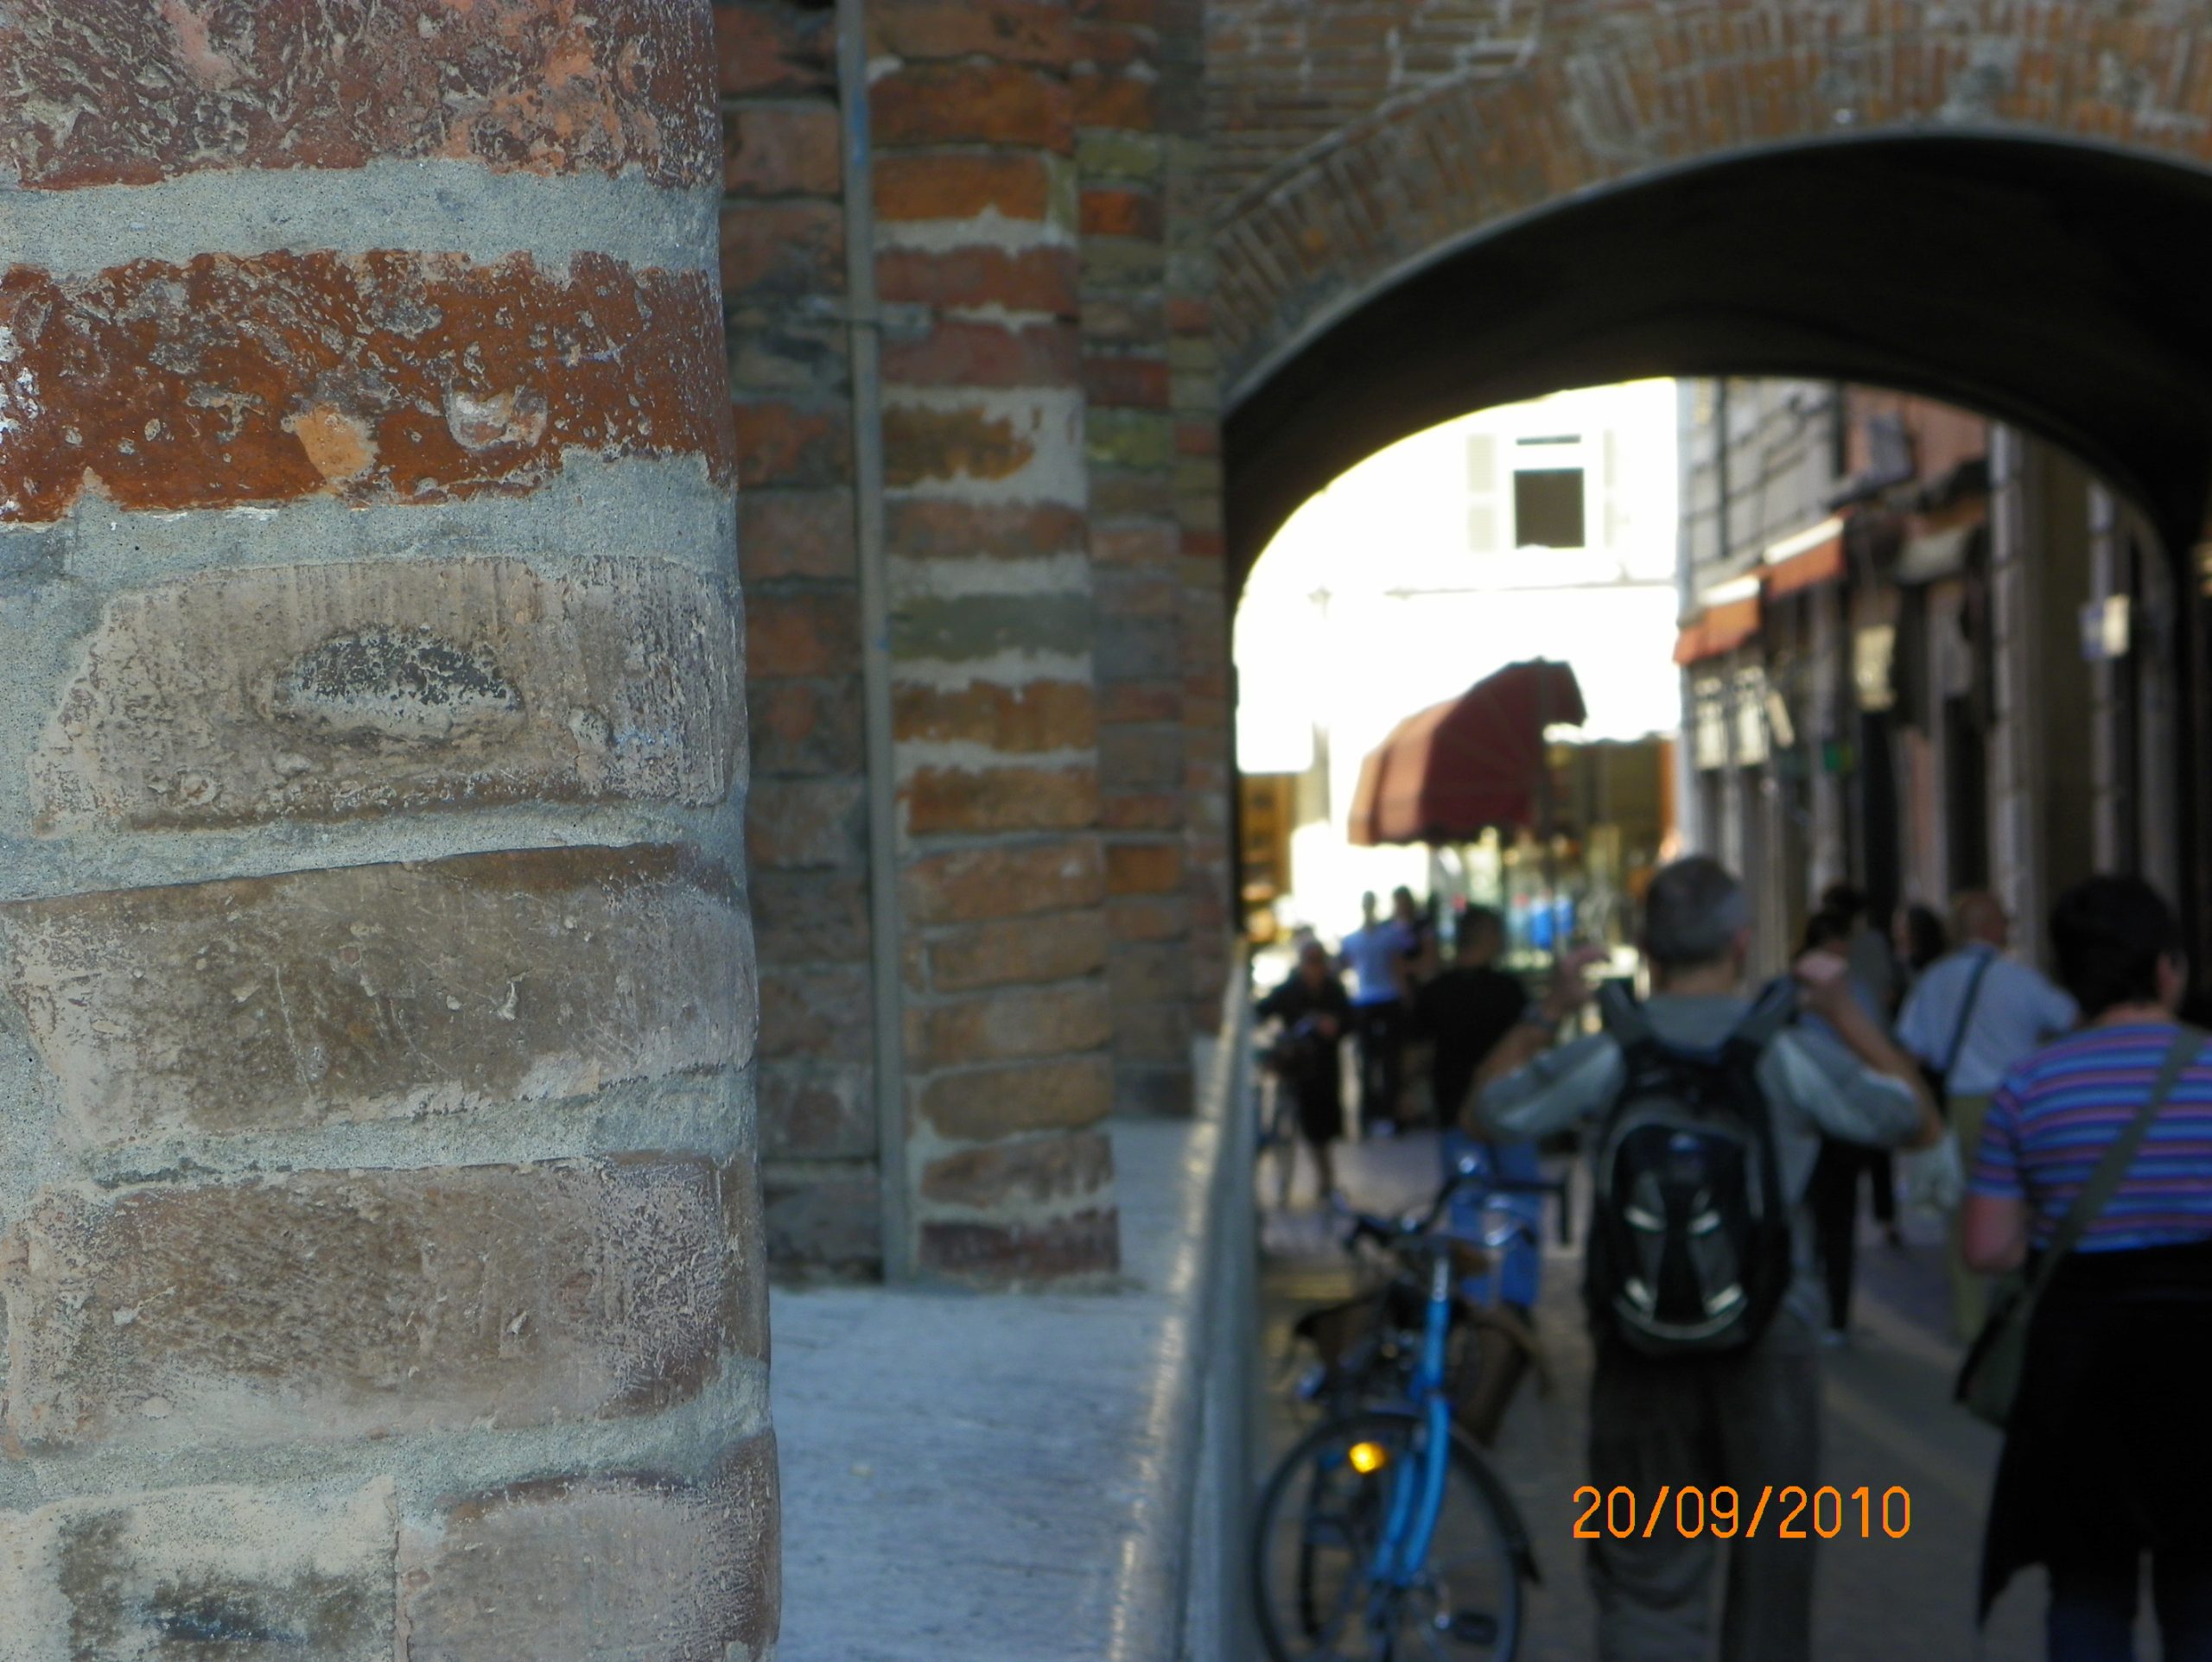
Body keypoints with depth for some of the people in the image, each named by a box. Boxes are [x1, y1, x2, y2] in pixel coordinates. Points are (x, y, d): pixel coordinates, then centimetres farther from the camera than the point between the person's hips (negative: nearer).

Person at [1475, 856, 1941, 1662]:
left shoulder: (1606, 1057, -6)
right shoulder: (1792, 1052, -8)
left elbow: (1489, 1107, 9)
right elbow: (1919, 1120, 6)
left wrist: (1546, 1012, 13)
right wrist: (1847, 1013, 9)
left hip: (1640, 1344, 1)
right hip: (1769, 1340, 0)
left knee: (1644, 1576, 6)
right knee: (1771, 1564, 15)